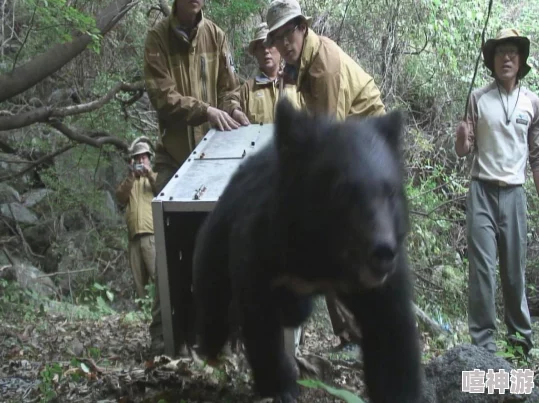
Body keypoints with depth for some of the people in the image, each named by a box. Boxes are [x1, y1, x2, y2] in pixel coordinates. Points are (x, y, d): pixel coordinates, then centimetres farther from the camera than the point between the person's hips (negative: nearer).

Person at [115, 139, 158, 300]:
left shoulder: (156, 177, 17)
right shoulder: (129, 181, 25)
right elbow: (120, 198, 6)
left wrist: (150, 175, -10)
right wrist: (130, 177, -3)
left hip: (152, 234, -4)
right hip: (134, 236, 4)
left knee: (158, 275, -16)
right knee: (138, 279, 4)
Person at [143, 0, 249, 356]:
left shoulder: (216, 35, 6)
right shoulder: (158, 37, -2)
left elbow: (230, 88, 6)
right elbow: (162, 96, -11)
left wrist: (234, 112, -16)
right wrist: (206, 109, -24)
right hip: (173, 154, -2)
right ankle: (164, 332, -2)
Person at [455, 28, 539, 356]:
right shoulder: (478, 98, 3)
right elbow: (464, 151, 5)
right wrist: (462, 138, -17)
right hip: (482, 192, -1)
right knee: (482, 267, -3)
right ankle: (483, 339, 3)